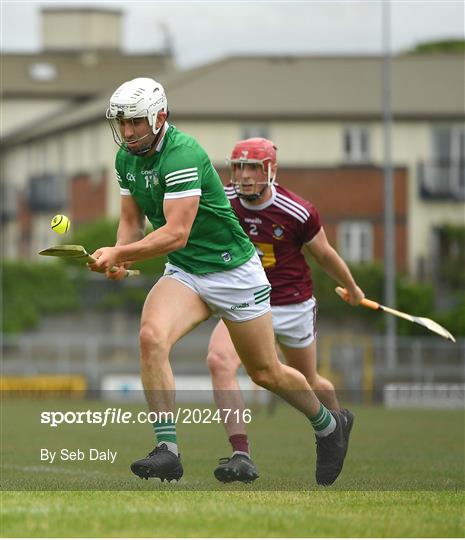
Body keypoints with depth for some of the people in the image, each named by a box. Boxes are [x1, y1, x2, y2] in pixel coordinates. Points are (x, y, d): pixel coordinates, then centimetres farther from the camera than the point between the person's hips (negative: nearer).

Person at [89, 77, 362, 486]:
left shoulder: (182, 154, -26)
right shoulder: (127, 157, 1)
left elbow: (176, 234, -31)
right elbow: (132, 221, 10)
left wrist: (119, 253, -33)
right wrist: (119, 260, -10)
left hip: (233, 271, -6)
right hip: (183, 273, 6)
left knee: (266, 373, 9)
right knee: (151, 336, -24)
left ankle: (329, 425, 37)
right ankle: (167, 450, -24)